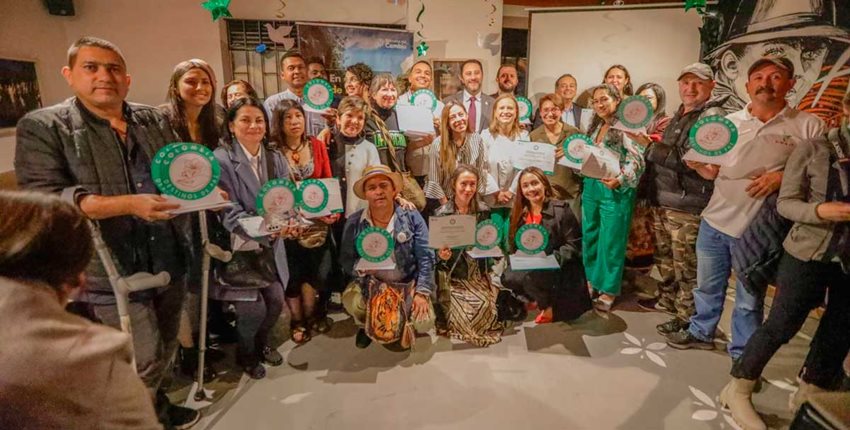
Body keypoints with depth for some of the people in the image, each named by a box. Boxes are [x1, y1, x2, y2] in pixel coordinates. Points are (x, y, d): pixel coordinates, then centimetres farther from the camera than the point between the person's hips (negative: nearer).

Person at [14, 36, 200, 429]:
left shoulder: (153, 120, 10)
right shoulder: (42, 126, -5)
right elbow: (41, 197, -15)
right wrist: (128, 204, -27)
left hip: (170, 261, 5)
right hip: (114, 272, -5)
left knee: (165, 350, 20)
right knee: (144, 363, 3)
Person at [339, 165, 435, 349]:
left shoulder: (412, 217, -8)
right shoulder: (354, 222, -4)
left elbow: (426, 258, -9)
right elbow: (346, 259, -1)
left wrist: (422, 293, -16)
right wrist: (360, 267, -24)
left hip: (407, 284, 0)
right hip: (371, 283, 1)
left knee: (423, 322, -20)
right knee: (351, 301, -28)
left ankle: (403, 324, 21)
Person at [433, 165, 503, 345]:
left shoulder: (483, 211, 4)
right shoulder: (441, 214, -6)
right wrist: (441, 256, -22)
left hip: (478, 273, 3)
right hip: (452, 275, -3)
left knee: (486, 305, -19)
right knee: (465, 310, -24)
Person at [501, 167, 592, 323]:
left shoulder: (560, 209, -10)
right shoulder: (519, 212, 7)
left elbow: (574, 244, -12)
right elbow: (513, 245, 10)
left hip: (559, 269, -5)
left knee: (531, 276, -33)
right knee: (507, 278, -22)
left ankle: (549, 306, -2)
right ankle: (540, 297, 5)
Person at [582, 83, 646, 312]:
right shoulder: (595, 126, 13)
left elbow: (637, 161, -18)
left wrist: (620, 180, -30)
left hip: (615, 191, -7)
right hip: (591, 187, 8)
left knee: (611, 242, 1)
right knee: (589, 237, 15)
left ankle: (608, 290, 16)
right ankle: (591, 281, 32)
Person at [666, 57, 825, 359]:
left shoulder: (808, 126, -4)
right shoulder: (729, 122, 6)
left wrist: (783, 177, -19)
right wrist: (698, 165, -11)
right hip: (714, 221, 3)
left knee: (748, 300, 11)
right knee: (707, 286, 18)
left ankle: (743, 356, 29)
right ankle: (701, 332, 39)